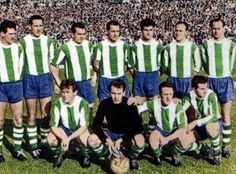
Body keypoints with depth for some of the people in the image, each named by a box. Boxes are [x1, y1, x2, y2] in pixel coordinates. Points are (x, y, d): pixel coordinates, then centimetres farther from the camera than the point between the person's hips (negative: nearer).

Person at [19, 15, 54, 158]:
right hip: (29, 79, -2)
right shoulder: (23, 42, -3)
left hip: (45, 78, 2)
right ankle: (34, 146, 17)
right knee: (31, 116, 6)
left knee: (46, 114, 3)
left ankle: (44, 143, 19)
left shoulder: (48, 41, 4)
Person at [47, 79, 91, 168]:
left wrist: (68, 138, -37)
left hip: (79, 130, -2)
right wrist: (63, 138, -36)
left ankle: (85, 156, 0)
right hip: (64, 129, 2)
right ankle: (59, 155, 7)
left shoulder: (82, 103, -24)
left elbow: (83, 126, -25)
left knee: (82, 138, -35)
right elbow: (53, 125, -18)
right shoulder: (57, 103, -19)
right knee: (50, 139, -27)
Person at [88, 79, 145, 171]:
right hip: (110, 133, 2)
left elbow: (138, 126, -22)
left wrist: (121, 140, -30)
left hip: (126, 134, -2)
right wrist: (107, 139, -29)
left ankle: (132, 158, 1)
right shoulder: (104, 103, -14)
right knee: (92, 140, -26)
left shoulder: (129, 104, -18)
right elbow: (95, 125, -14)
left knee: (139, 141, -35)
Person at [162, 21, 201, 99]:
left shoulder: (193, 47, -1)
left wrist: (191, 74, 5)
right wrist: (170, 74, 6)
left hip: (187, 80, -1)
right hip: (172, 80, 1)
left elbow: (197, 64, 10)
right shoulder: (169, 47, 1)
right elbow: (164, 64, 11)